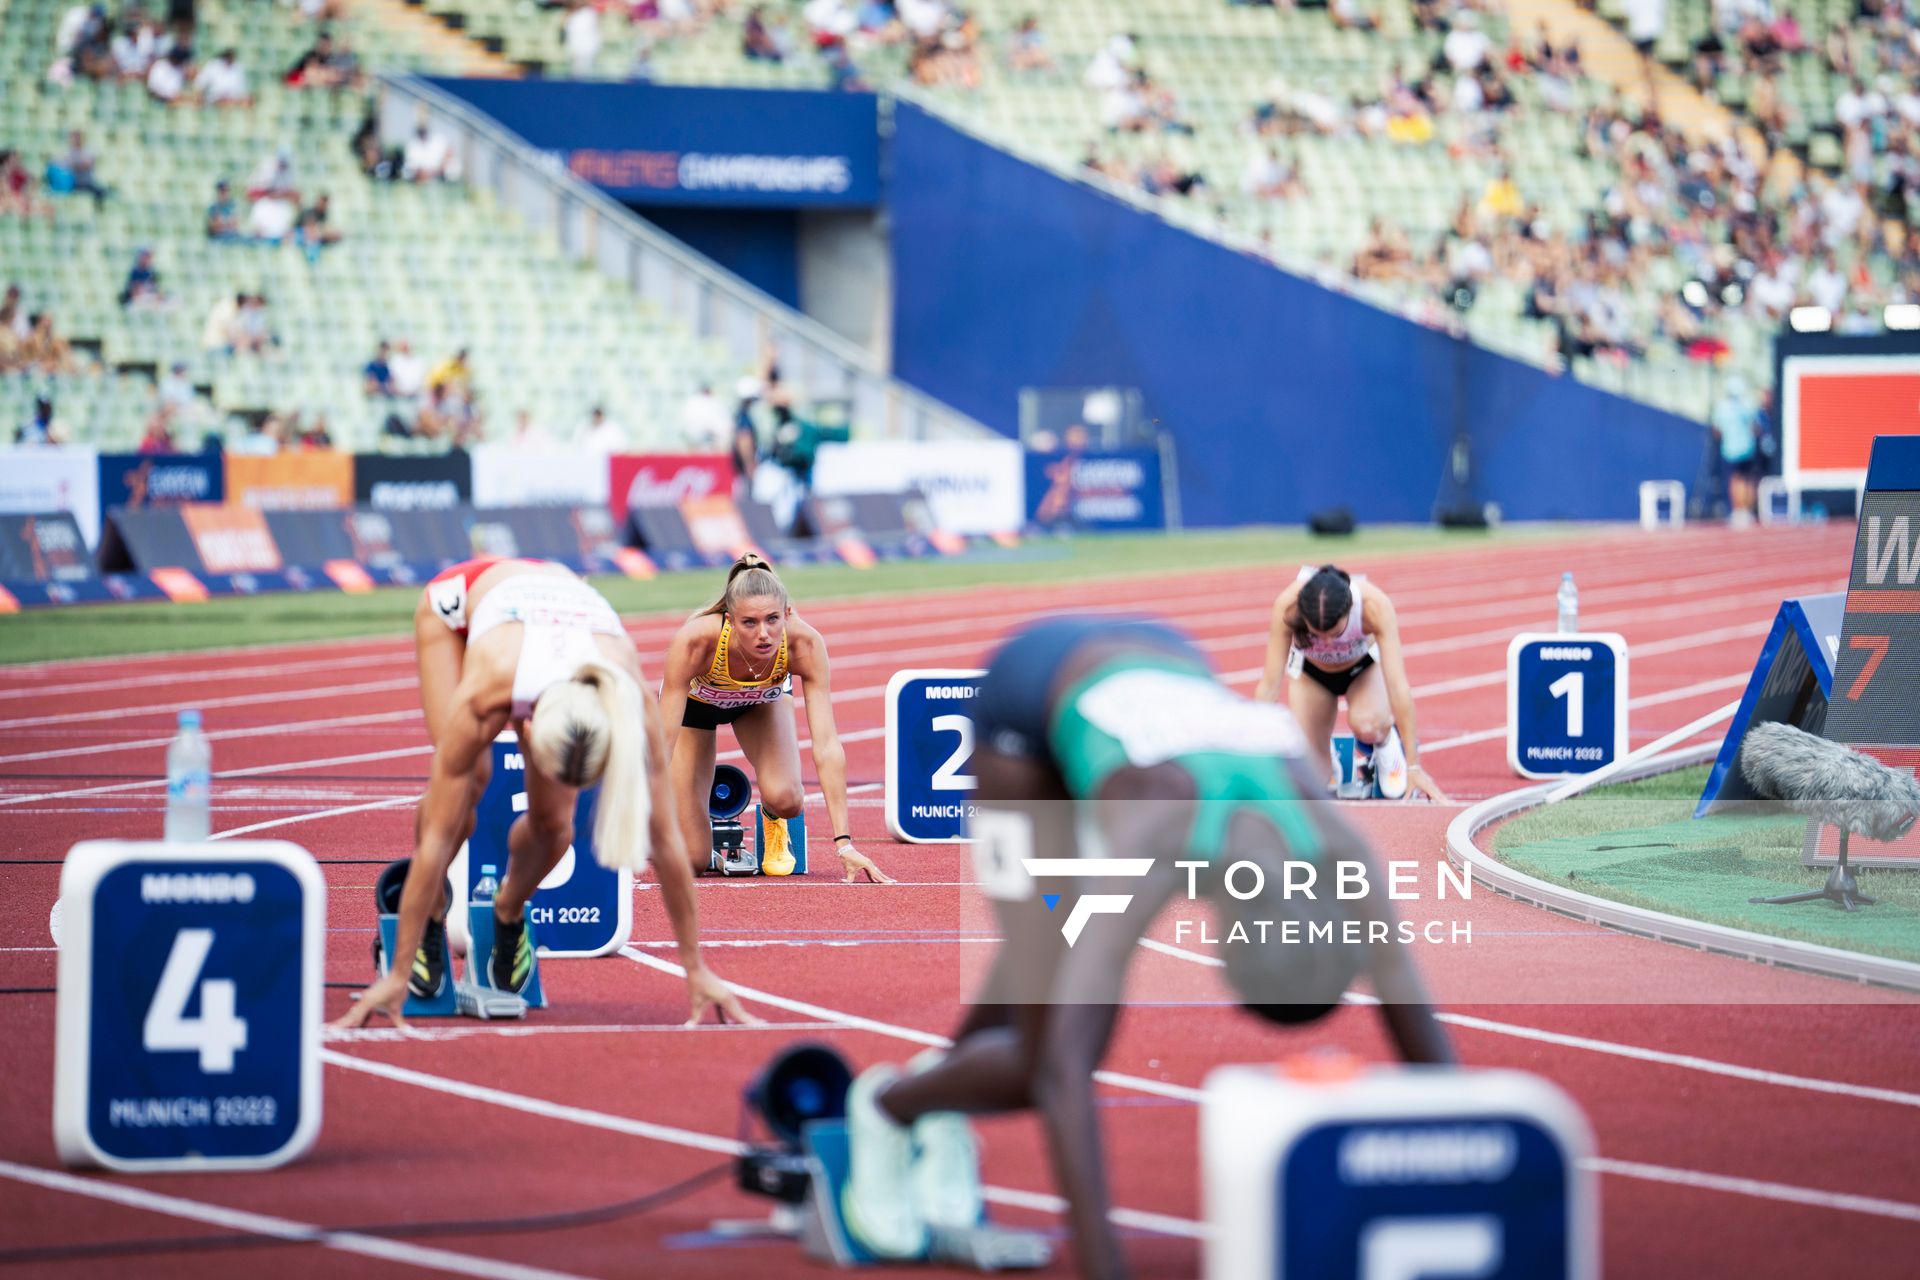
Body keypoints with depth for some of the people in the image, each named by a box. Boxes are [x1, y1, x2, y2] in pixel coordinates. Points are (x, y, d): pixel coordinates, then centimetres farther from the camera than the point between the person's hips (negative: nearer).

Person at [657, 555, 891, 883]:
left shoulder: (804, 644, -37)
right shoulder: (694, 642, -42)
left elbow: (827, 745, -36)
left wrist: (844, 844, -41)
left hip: (761, 702, 1)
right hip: (695, 702, -1)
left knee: (785, 799, -28)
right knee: (692, 859, -9)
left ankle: (773, 821, 9)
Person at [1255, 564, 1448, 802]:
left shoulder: (1376, 606, -39)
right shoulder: (1287, 607, -38)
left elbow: (1398, 685, -37)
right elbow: (1270, 685, -32)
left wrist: (1413, 766, -36)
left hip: (1365, 666, -1)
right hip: (1311, 671, 1)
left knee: (1366, 724, -34)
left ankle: (1386, 740, 0)